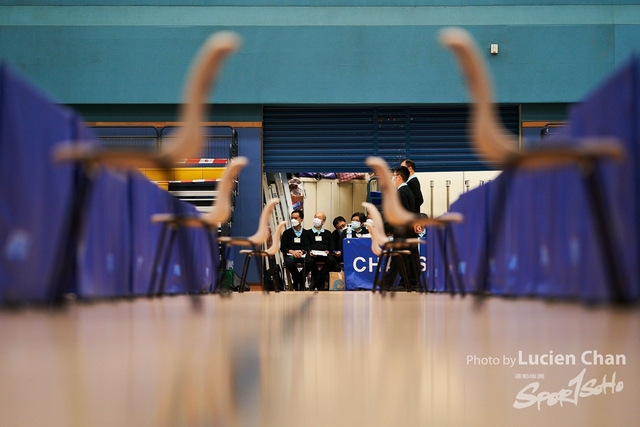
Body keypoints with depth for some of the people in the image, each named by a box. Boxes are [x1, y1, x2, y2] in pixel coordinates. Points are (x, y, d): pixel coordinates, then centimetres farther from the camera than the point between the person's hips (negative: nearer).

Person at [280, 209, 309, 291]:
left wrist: (302, 251, -17)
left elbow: (308, 247, 5)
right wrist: (292, 251, -12)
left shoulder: (306, 233, 18)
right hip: (290, 255, 0)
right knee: (289, 262, -37)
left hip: (303, 255, 0)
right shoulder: (287, 232, 19)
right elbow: (282, 247, 8)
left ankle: (301, 286, -18)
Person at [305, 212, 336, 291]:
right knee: (309, 261, -38)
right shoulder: (308, 232, 24)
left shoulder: (328, 233, 28)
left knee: (331, 260, -34)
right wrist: (309, 251, -13)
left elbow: (331, 246, 16)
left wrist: (328, 251, -7)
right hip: (313, 254, -1)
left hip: (324, 254, 1)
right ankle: (321, 282, -21)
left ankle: (316, 282, -27)